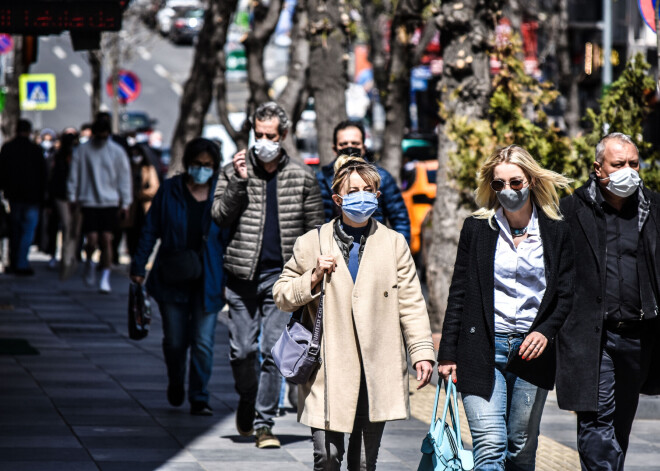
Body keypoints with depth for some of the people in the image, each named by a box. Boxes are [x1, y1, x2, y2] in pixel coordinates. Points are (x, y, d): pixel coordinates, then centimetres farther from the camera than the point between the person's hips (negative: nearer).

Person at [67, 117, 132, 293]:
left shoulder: (117, 151, 4)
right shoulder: (82, 151, 2)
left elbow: (124, 178, 8)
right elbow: (74, 176, 7)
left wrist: (125, 203, 5)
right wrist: (72, 197, 3)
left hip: (110, 202, 1)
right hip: (89, 202, -1)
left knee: (106, 240, -5)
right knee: (92, 241, -8)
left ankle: (105, 279, 2)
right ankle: (89, 262, 25)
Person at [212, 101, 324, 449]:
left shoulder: (302, 177, 6)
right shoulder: (235, 170, 6)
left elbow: (315, 230, 9)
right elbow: (220, 217, -1)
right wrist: (238, 182, -14)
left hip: (282, 275, 0)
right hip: (242, 274, 1)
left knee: (274, 351, -5)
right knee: (241, 350, 2)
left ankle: (264, 423, 0)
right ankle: (247, 400, 30)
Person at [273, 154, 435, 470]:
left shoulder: (394, 244, 9)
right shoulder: (313, 244, 5)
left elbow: (411, 303, 9)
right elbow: (281, 296, 10)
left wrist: (422, 351, 0)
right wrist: (313, 279, -7)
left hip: (377, 371, 2)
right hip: (329, 371, -1)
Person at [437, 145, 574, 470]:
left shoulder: (556, 232, 5)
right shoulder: (477, 229, 4)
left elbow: (567, 295, 7)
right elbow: (458, 294, 7)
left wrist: (546, 331, -11)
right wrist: (447, 354, 3)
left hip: (532, 351, 2)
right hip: (483, 349, -1)